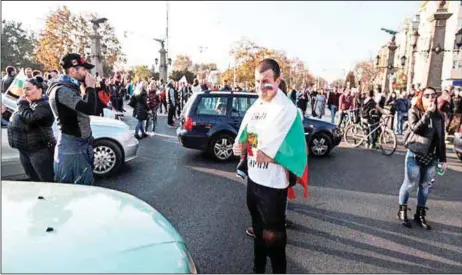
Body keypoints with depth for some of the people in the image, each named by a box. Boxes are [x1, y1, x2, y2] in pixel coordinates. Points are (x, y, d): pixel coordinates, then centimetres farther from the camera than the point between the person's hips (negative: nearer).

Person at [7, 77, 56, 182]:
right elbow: (15, 121, 22)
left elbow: (31, 119, -28)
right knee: (34, 181, 16)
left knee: (48, 182, -8)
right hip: (24, 150, 9)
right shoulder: (27, 103, 15)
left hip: (40, 149, -9)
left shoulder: (43, 105, -11)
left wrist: (22, 105, -13)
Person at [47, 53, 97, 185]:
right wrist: (90, 88, -18)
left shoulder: (70, 87, 11)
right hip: (72, 146, -10)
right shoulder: (62, 90, -20)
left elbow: (84, 108, 17)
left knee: (85, 184, 18)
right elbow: (90, 109, -31)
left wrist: (86, 89, 8)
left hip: (80, 144, 10)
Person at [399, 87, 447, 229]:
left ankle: (420, 214, 25)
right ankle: (402, 211, 21)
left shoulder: (439, 116, 6)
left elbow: (441, 139, 9)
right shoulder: (414, 111, -6)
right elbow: (415, 128, -24)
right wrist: (428, 113, -24)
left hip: (431, 157, 4)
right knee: (409, 184, 4)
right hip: (415, 155, -4)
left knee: (425, 186, 11)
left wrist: (442, 159, 7)